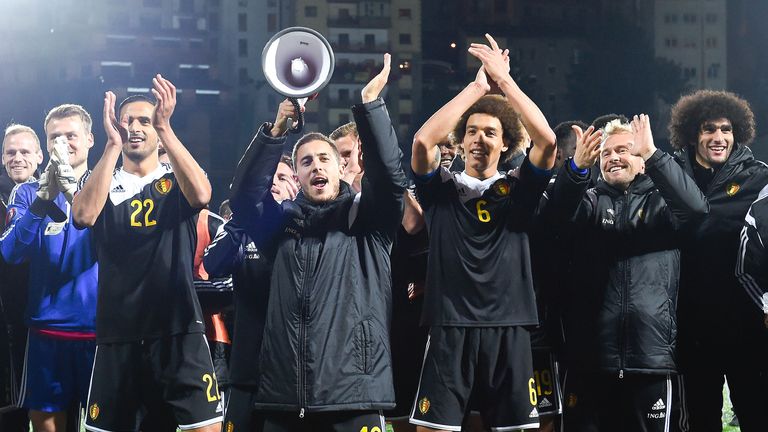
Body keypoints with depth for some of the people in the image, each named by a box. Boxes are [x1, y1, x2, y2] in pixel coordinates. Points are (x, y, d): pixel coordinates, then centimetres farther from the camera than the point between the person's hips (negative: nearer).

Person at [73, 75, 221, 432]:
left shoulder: (177, 181, 9)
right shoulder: (101, 182, 10)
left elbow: (201, 195, -16)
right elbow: (85, 215, -13)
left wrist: (165, 127, -20)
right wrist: (113, 143, -16)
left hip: (178, 326, -1)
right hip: (117, 330, 2)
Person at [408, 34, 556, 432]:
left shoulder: (518, 190, 10)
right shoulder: (442, 189, 8)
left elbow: (547, 141, -7)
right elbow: (423, 140, -11)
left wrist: (504, 79, -5)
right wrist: (477, 87, -6)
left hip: (508, 328, 1)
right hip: (450, 327, -1)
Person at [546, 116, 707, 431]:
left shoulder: (661, 201, 9)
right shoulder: (592, 201, 12)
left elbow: (695, 207, -13)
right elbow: (560, 215, -10)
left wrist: (653, 155, -23)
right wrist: (578, 166, -29)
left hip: (651, 357, -1)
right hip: (590, 359, 1)